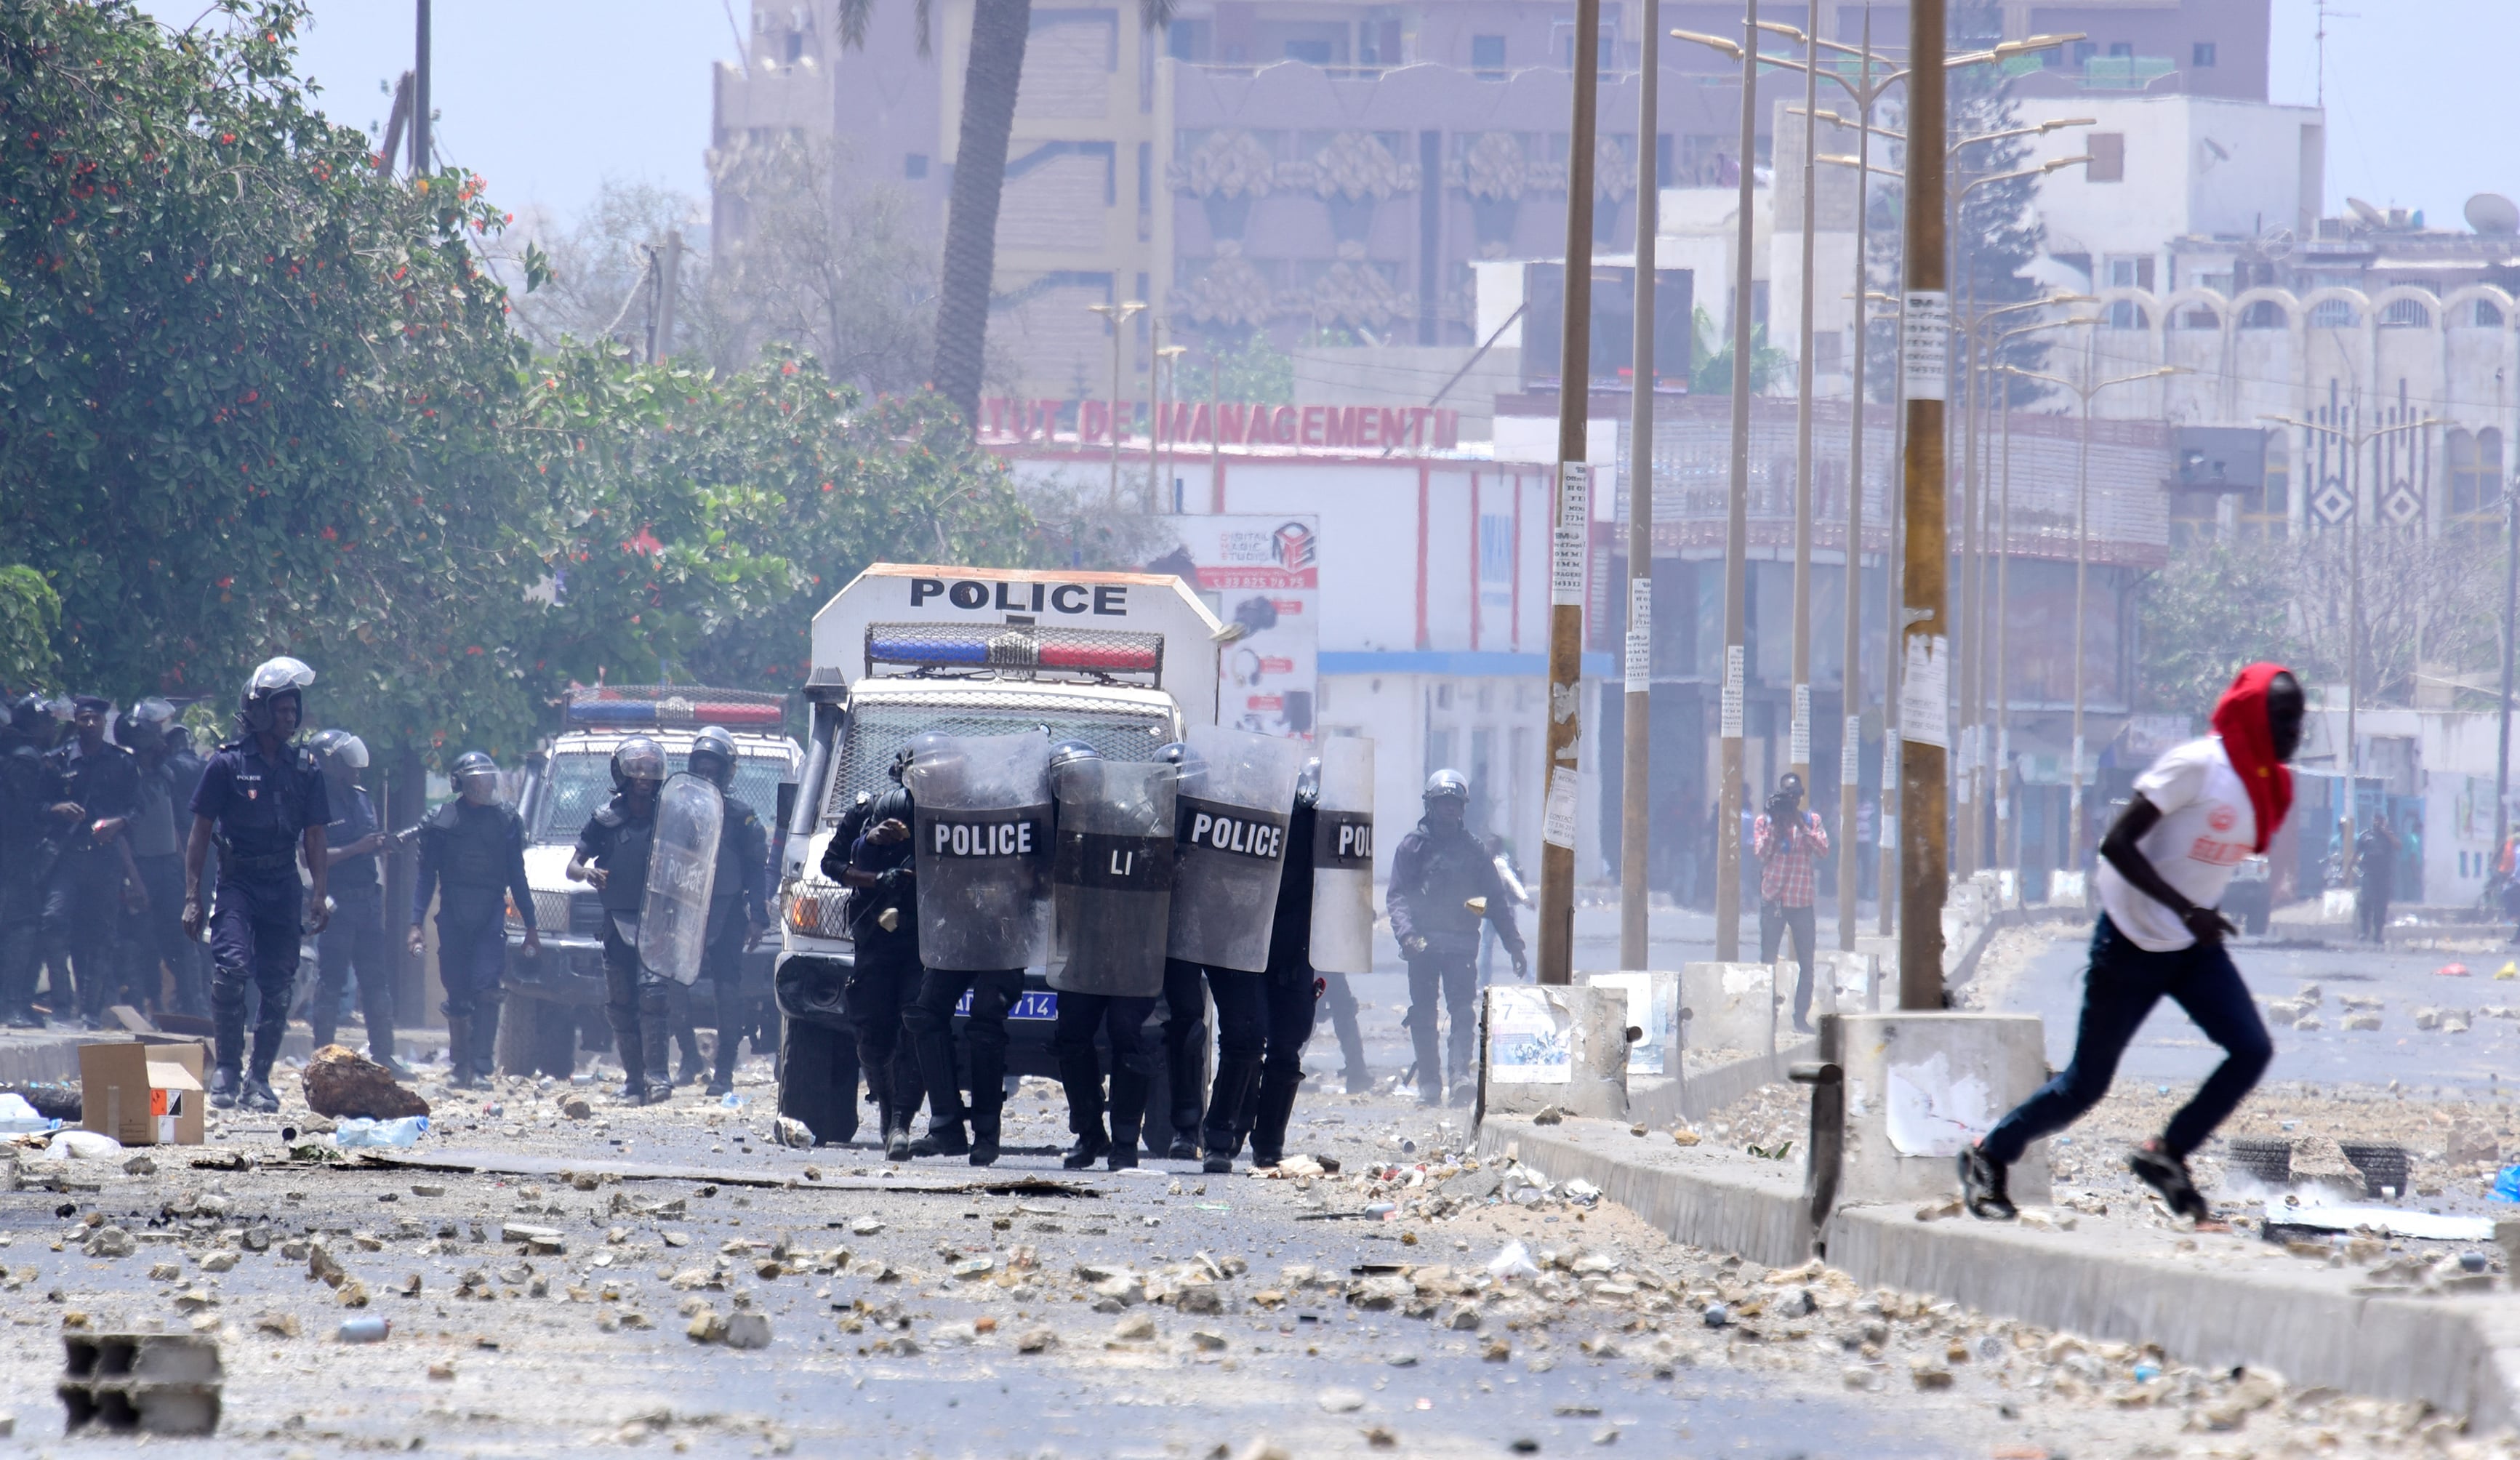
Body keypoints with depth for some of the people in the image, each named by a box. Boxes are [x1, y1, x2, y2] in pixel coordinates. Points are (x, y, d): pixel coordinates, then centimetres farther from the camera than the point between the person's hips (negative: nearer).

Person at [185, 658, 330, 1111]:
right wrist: (192, 897, -6)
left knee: (277, 988, 3)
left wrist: (320, 894, -2)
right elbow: (200, 834, 0)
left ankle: (259, 1078, 14)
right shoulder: (227, 764, -2)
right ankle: (228, 1069, -12)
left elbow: (315, 837, 10)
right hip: (237, 882, -3)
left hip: (284, 887, 3)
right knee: (231, 966, -22)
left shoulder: (305, 768, 8)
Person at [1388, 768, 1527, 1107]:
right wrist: (1406, 932, -16)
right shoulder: (1413, 846, 9)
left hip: (1462, 943, 0)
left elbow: (1497, 900, 14)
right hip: (1423, 944, 0)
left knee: (1462, 1009, -14)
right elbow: (1397, 897, 2)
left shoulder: (1474, 850, 12)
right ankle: (1429, 1083, 4)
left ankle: (1462, 1075, -24)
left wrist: (1515, 945, 9)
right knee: (1423, 1015, 0)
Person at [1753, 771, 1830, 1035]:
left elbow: (1823, 850, -6)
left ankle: (1801, 1017, 7)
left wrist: (1800, 825, -13)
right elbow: (1762, 852, -7)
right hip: (1773, 899, -1)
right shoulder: (1765, 821, 4)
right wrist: (1776, 824, -13)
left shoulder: (1811, 820, 7)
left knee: (1806, 963, 1)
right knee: (1768, 961, 0)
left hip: (1802, 901, 1)